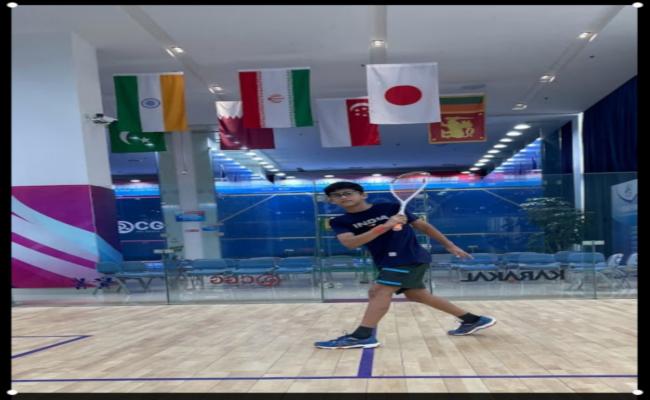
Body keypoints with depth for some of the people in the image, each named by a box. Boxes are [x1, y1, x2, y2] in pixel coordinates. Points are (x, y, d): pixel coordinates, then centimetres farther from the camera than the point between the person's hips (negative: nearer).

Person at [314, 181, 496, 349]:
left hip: (410, 258, -6)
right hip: (389, 262, 6)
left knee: (378, 291, -20)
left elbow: (423, 226, 2)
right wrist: (384, 226, -28)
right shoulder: (340, 222, 1)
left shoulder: (390, 208, -6)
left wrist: (450, 246, 3)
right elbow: (350, 243, -20)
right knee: (417, 295, 14)